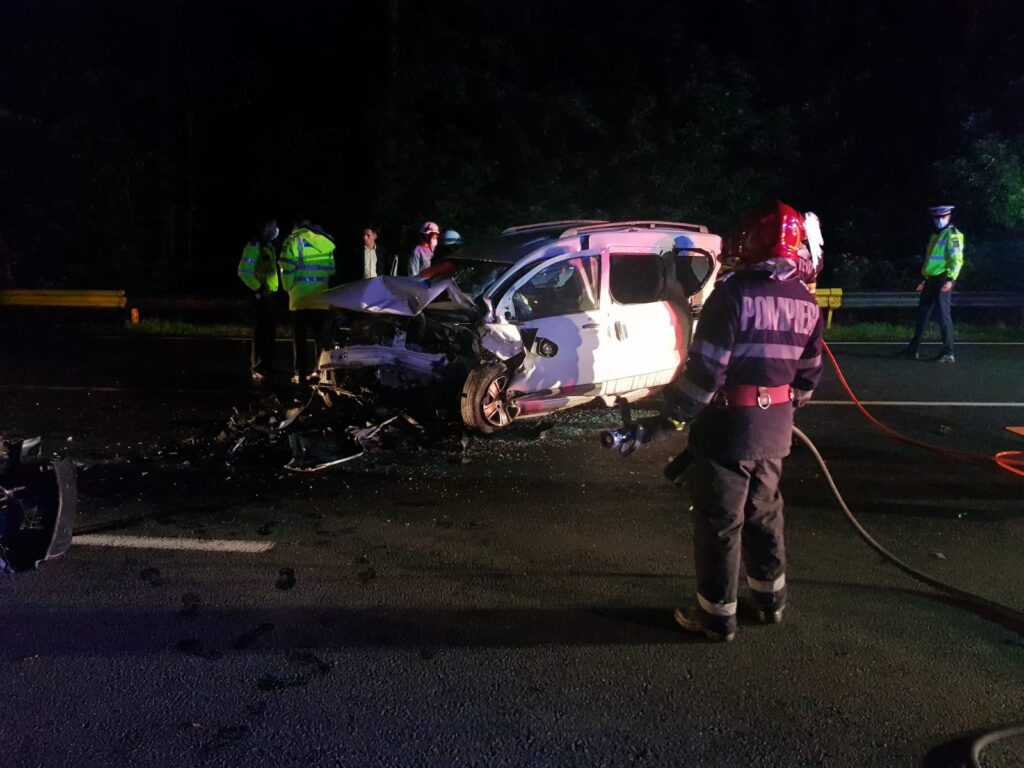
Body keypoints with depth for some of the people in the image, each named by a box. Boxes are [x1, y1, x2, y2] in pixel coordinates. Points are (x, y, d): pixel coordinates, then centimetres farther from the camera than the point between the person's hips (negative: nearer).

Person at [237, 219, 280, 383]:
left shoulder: (269, 247, 19)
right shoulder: (254, 246, -9)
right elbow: (244, 271, -17)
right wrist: (258, 288, -18)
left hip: (271, 294, 9)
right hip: (262, 295, -9)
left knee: (270, 332, 13)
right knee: (261, 332, -9)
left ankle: (268, 367, 21)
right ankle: (258, 369, -6)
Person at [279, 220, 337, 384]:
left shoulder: (293, 241, -1)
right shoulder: (325, 243, 7)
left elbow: (287, 269, -7)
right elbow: (331, 270, 7)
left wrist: (289, 288, 7)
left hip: (300, 299, -3)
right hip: (321, 299, 3)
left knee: (300, 337, 3)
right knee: (321, 337, 12)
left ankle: (300, 372, 1)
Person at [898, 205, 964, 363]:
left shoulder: (952, 234, -7)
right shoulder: (936, 236, 20)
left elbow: (957, 260, -16)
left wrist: (950, 279, -26)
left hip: (943, 281, -9)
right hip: (931, 280, 9)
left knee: (943, 314, -9)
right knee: (922, 314, 13)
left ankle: (948, 353, -6)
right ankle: (913, 349, 22)